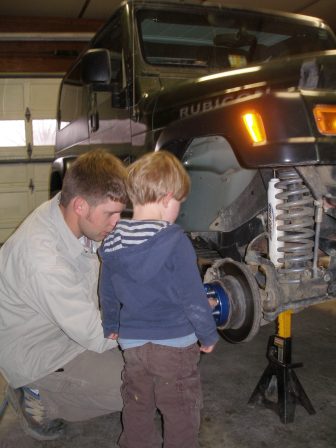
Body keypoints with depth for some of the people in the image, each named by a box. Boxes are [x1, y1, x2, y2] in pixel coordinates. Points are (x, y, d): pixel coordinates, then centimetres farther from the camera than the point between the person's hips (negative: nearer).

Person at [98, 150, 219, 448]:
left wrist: (111, 327, 26)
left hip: (131, 342, 5)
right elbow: (193, 297, -16)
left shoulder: (112, 240, -2)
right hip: (174, 343, -5)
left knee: (137, 407, 22)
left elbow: (107, 294, 10)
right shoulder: (173, 240, -19)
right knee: (181, 412, 13)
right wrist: (209, 336, 0)